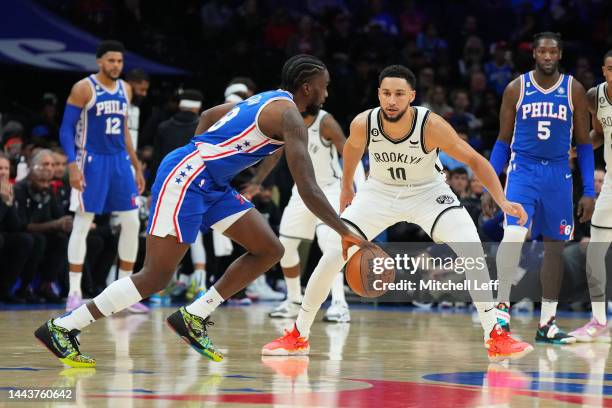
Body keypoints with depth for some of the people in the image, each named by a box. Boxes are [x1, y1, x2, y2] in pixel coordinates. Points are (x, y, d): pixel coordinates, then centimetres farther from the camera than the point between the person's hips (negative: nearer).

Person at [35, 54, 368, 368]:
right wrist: (346, 233, -18)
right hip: (185, 178, -10)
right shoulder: (289, 116, -13)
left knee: (269, 250, 5)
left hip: (211, 184, 10)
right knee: (156, 277, -10)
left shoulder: (267, 101, 17)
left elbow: (208, 115, 32)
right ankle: (61, 328, -4)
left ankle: (193, 318, 7)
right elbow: (308, 191, -20)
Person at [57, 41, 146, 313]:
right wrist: (72, 165, -20)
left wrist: (137, 167, 17)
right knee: (82, 225, -6)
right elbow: (66, 129, -9)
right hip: (92, 162, -6)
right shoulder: (83, 88, -8)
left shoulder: (125, 90, 10)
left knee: (132, 223, 2)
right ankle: (74, 293, -2)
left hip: (119, 161, 6)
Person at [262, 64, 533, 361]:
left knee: (471, 250, -24)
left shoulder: (431, 126, -30)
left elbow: (474, 160, -19)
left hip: (427, 192, -2)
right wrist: (346, 188, 17)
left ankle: (495, 338, -15)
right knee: (331, 256, -9)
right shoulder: (363, 124, -23)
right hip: (379, 192, 2)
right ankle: (298, 336, 9)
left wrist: (503, 201, -30)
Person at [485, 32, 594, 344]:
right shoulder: (516, 89, 0)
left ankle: (547, 323, 14)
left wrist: (588, 191, -1)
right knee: (513, 235, -24)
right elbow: (503, 140, 6)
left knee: (555, 246, 6)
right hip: (523, 170, -2)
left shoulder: (574, 90, 2)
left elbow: (583, 143, 6)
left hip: (558, 175, 2)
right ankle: (502, 304, -12)